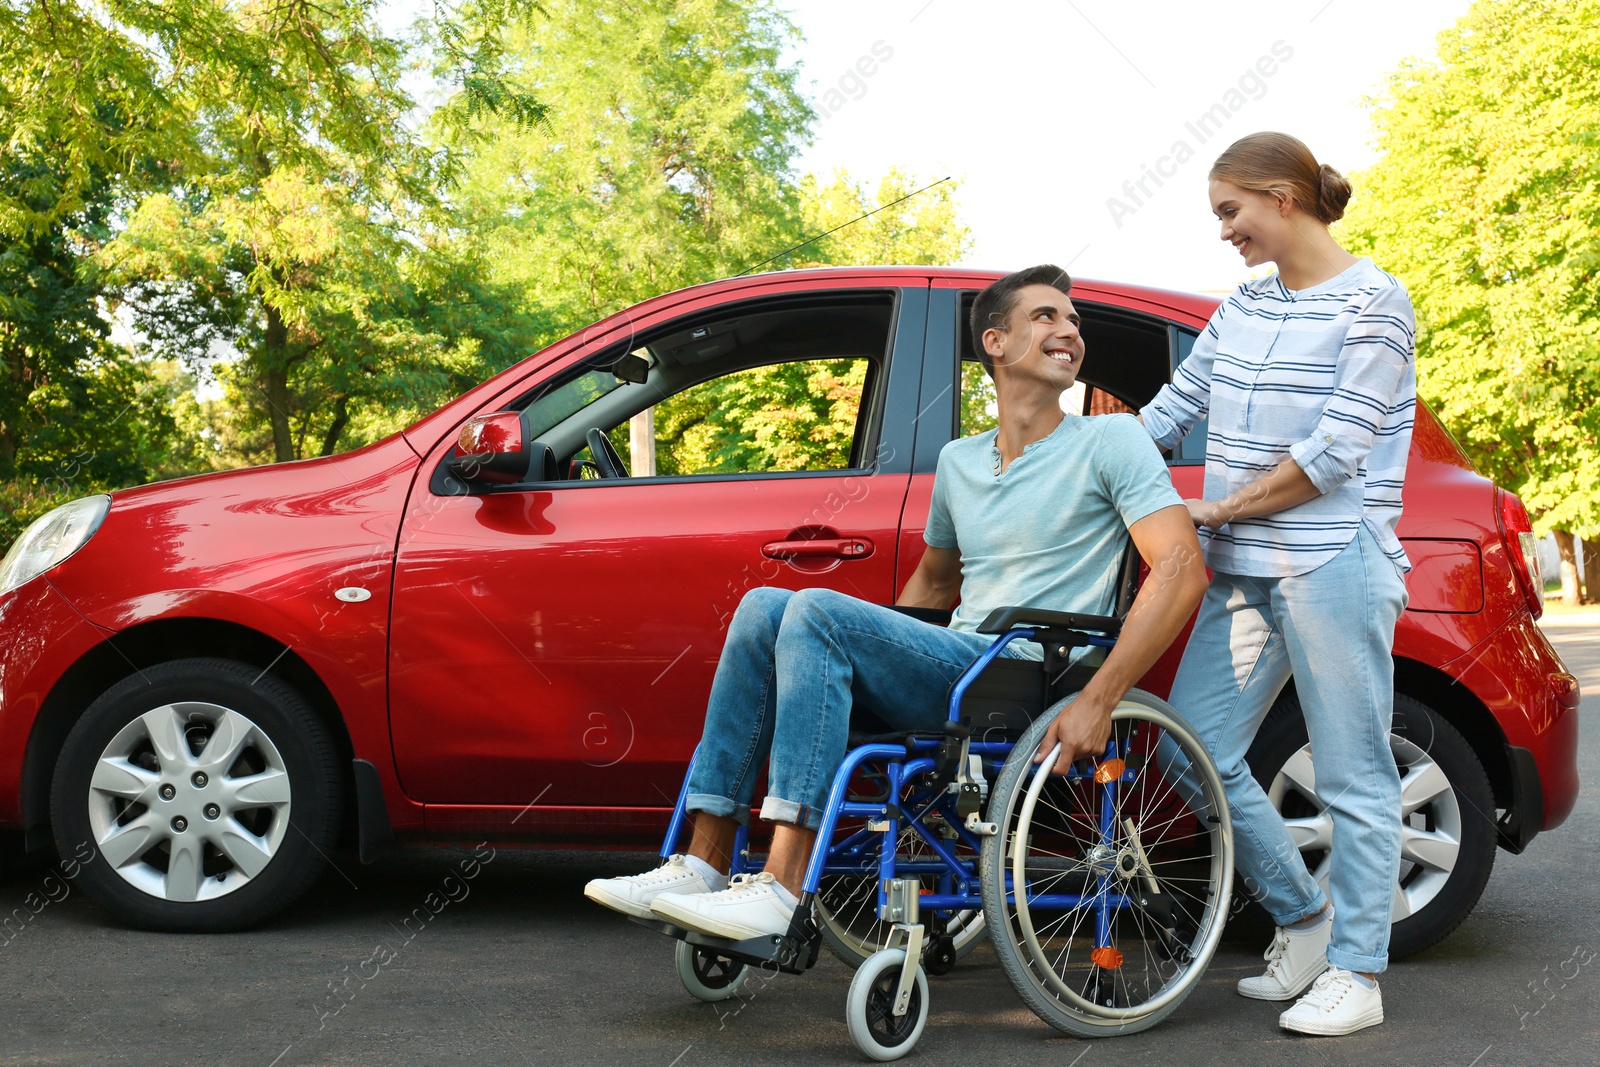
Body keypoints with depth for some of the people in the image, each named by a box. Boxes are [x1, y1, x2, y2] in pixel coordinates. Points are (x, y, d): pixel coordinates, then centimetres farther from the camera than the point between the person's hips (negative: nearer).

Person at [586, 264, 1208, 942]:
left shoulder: (1111, 441, 0)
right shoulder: (958, 461, 21)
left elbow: (1182, 568, -12)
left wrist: (1097, 702, -21)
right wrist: (870, 657, 18)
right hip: (952, 670, 7)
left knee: (818, 611, -25)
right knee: (764, 606, -10)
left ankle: (783, 892, -33)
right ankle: (703, 865, -15)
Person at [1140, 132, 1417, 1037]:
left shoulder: (1374, 303, -6)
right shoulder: (1244, 306, 15)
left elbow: (1336, 451, -13)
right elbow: (1172, 409, 19)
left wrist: (1215, 509, -10)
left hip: (1335, 565, -7)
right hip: (1245, 571, 7)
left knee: (1352, 775, -1)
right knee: (1198, 747, 5)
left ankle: (1357, 973, 8)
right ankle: (1302, 913, 23)